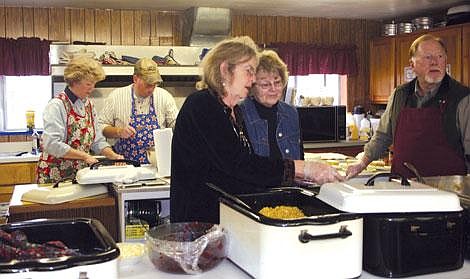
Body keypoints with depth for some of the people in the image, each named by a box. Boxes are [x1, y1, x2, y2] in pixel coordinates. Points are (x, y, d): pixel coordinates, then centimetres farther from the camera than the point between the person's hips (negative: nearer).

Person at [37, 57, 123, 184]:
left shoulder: (88, 105, 9)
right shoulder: (56, 106, -12)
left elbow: (97, 140, 11)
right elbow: (52, 144, -22)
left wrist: (113, 156, -5)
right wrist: (85, 156, -19)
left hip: (82, 173, 6)